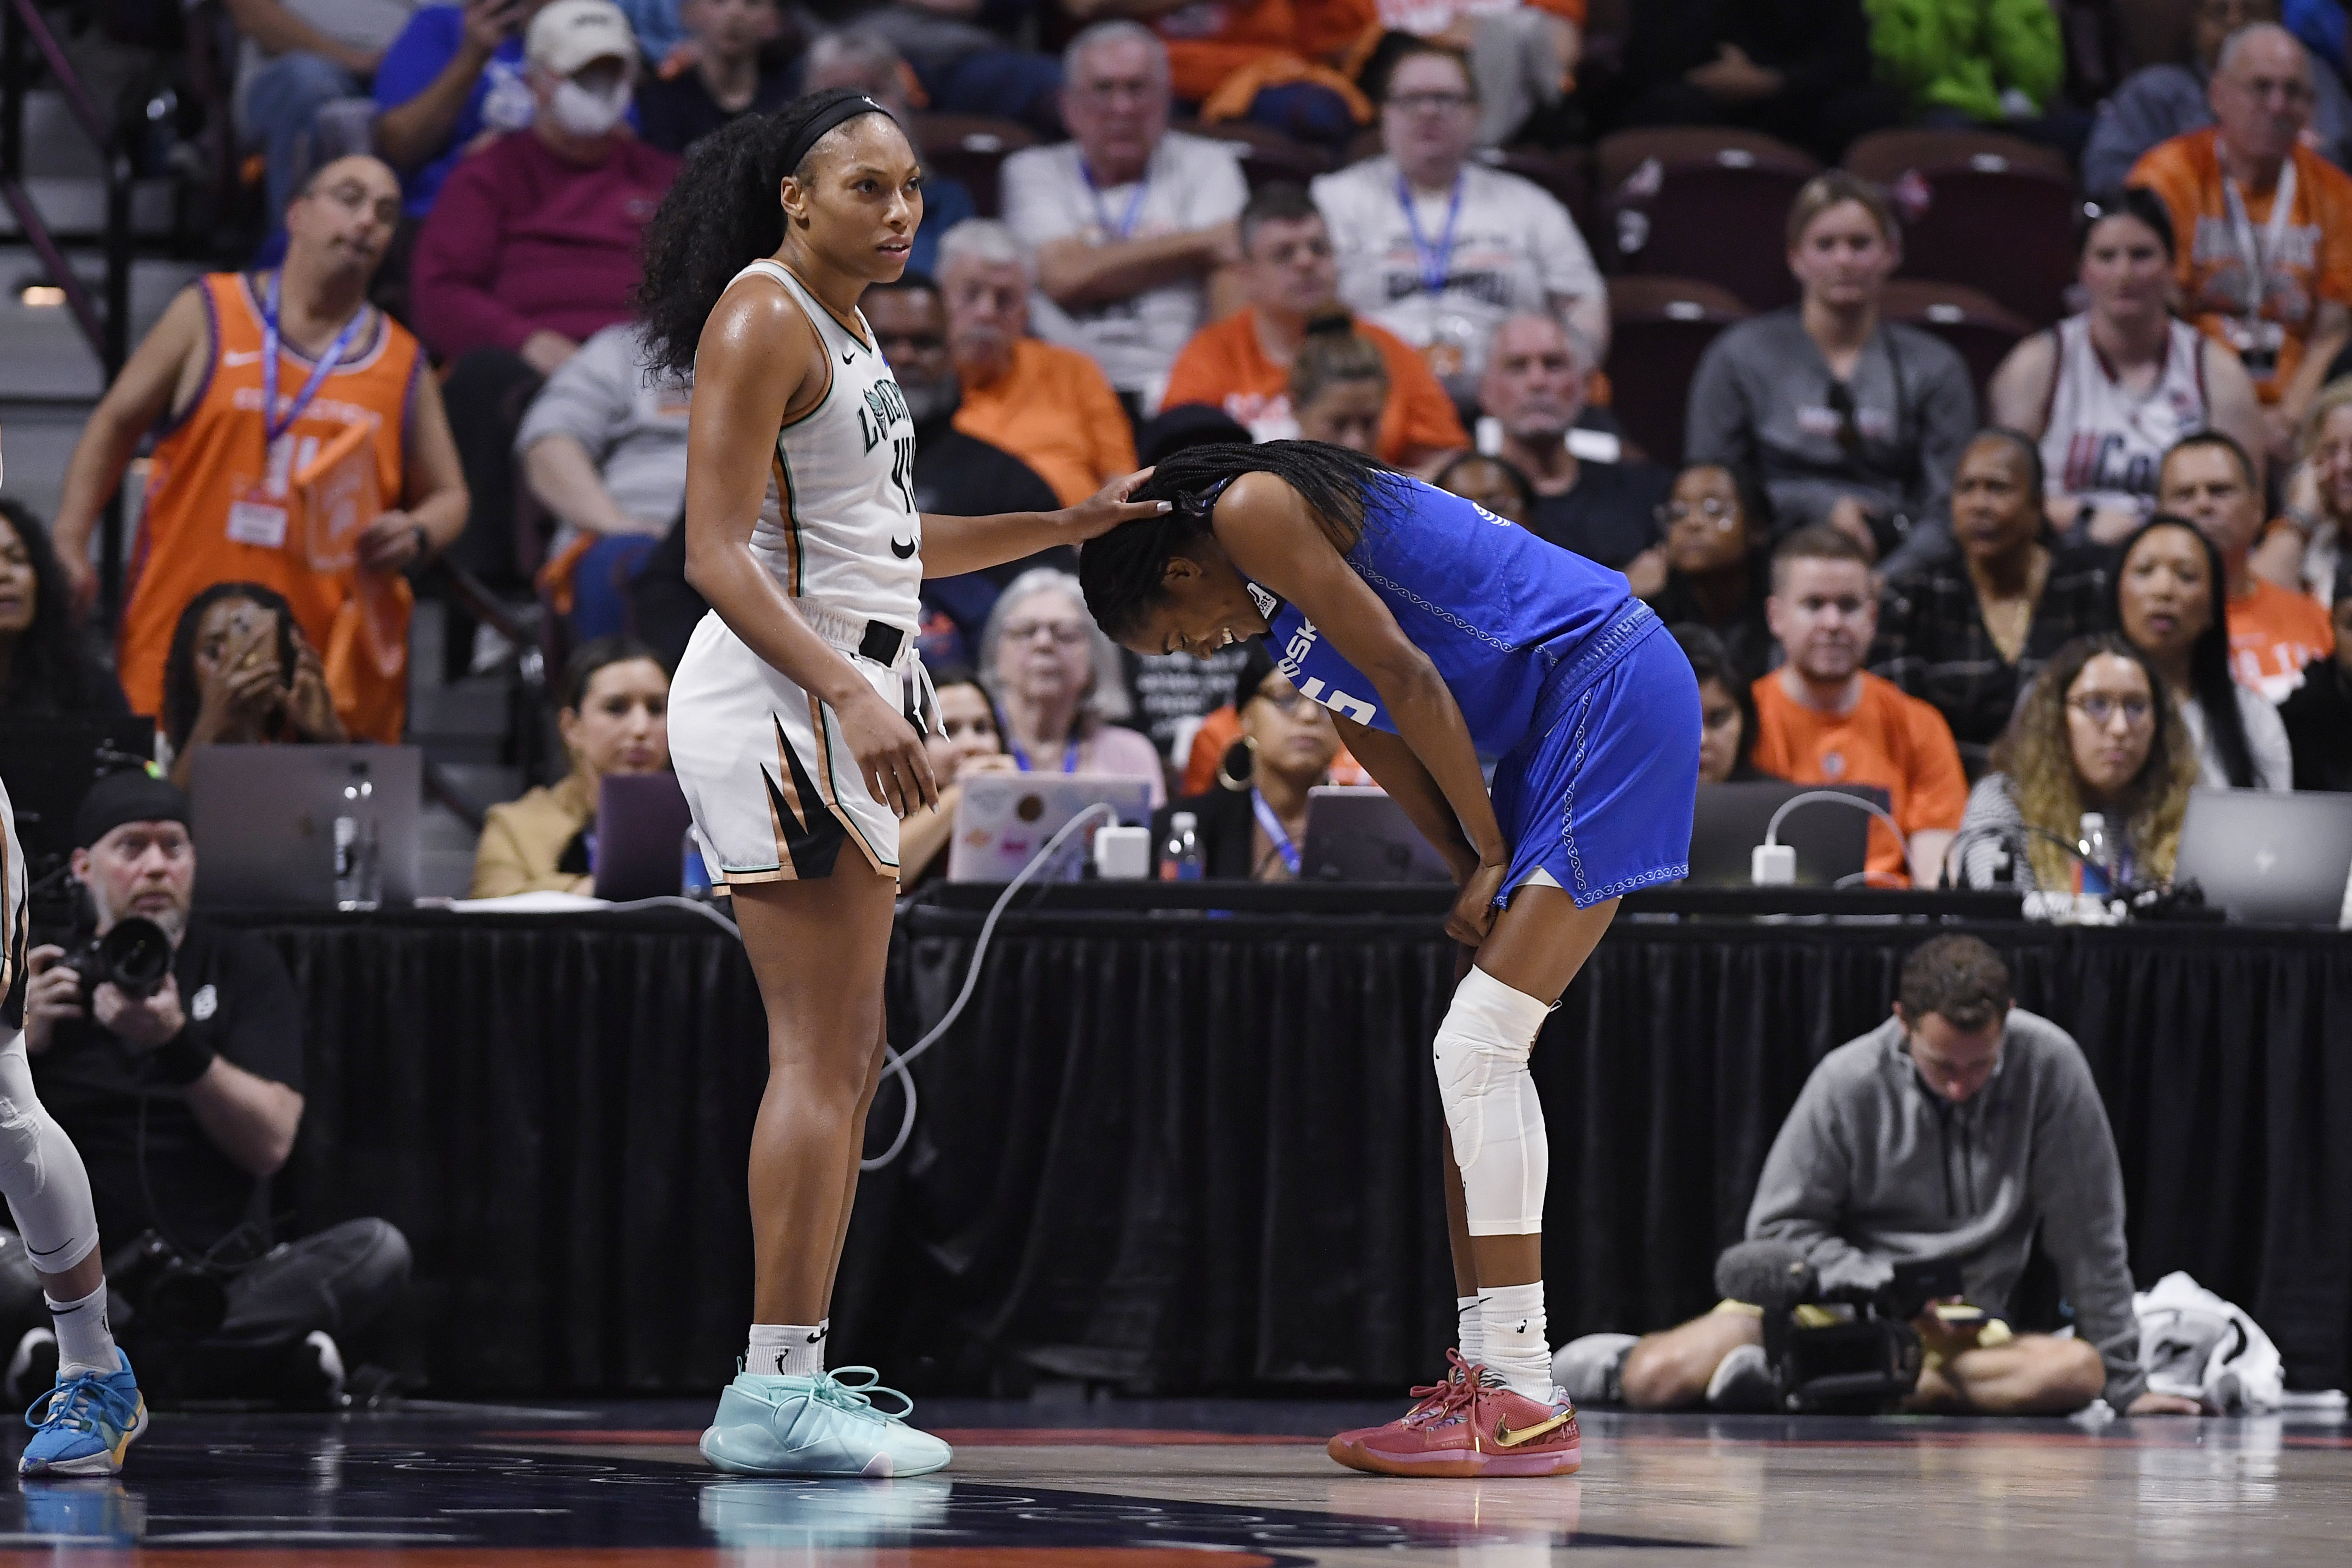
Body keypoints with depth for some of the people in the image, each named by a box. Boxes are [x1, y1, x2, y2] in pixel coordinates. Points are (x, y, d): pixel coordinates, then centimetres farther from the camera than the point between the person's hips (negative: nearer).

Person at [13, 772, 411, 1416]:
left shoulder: (244, 967, 9)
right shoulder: (45, 980, 9)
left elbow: (271, 1145, -5)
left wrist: (178, 1043, -20)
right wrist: (24, 1043, -14)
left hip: (233, 1275, 2)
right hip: (88, 1280, -1)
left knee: (378, 1249, -26)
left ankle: (95, 1362, -33)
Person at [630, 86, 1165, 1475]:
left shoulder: (844, 330, 20)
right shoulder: (761, 320, -11)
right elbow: (717, 556, -19)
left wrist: (1065, 529, 26)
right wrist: (853, 693, -28)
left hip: (845, 708, 10)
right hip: (778, 697, -10)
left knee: (849, 1055, 11)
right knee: (821, 1049, -13)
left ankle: (794, 1377, 14)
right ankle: (776, 1390, -15)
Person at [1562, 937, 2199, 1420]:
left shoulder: (2047, 1064, -11)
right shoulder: (1848, 1082, -11)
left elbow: (2090, 1233, -5)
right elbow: (1780, 1227, -4)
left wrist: (2126, 1384, -3)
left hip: (1953, 1328, 2)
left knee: (2079, 1373, -33)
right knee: (1659, 1379, -29)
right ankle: (1622, 1359, 10)